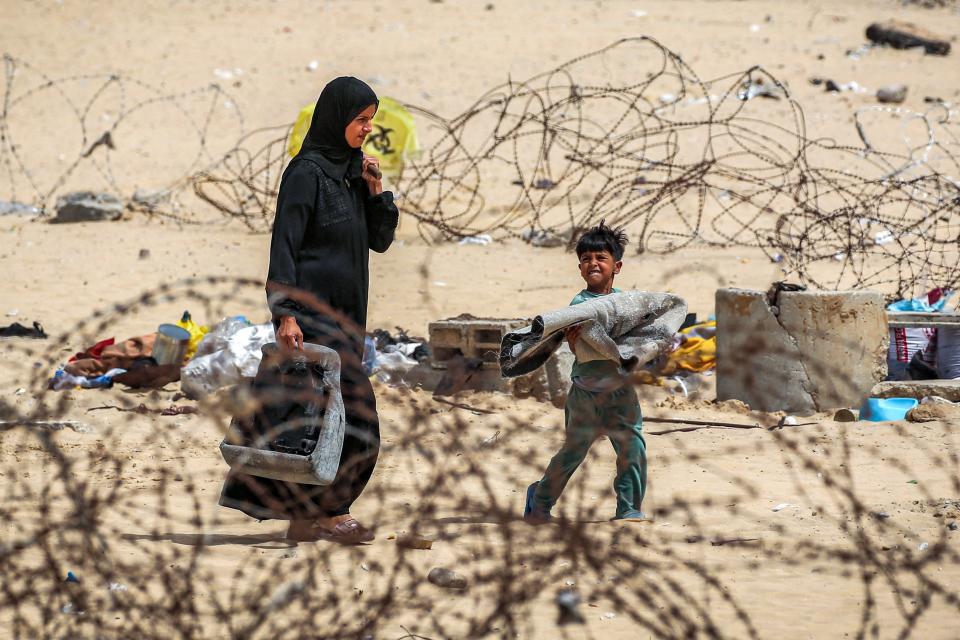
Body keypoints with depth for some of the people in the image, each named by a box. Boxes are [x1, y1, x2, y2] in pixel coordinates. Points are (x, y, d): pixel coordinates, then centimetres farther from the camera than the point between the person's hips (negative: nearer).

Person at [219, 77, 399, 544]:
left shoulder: (351, 173, 13)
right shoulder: (306, 172, -12)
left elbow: (380, 240, 14)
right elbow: (284, 245, -16)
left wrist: (375, 191, -1)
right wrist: (286, 313, -24)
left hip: (344, 313, 8)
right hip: (314, 312, -8)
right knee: (350, 413, -9)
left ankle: (304, 516, 11)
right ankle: (332, 513, -3)